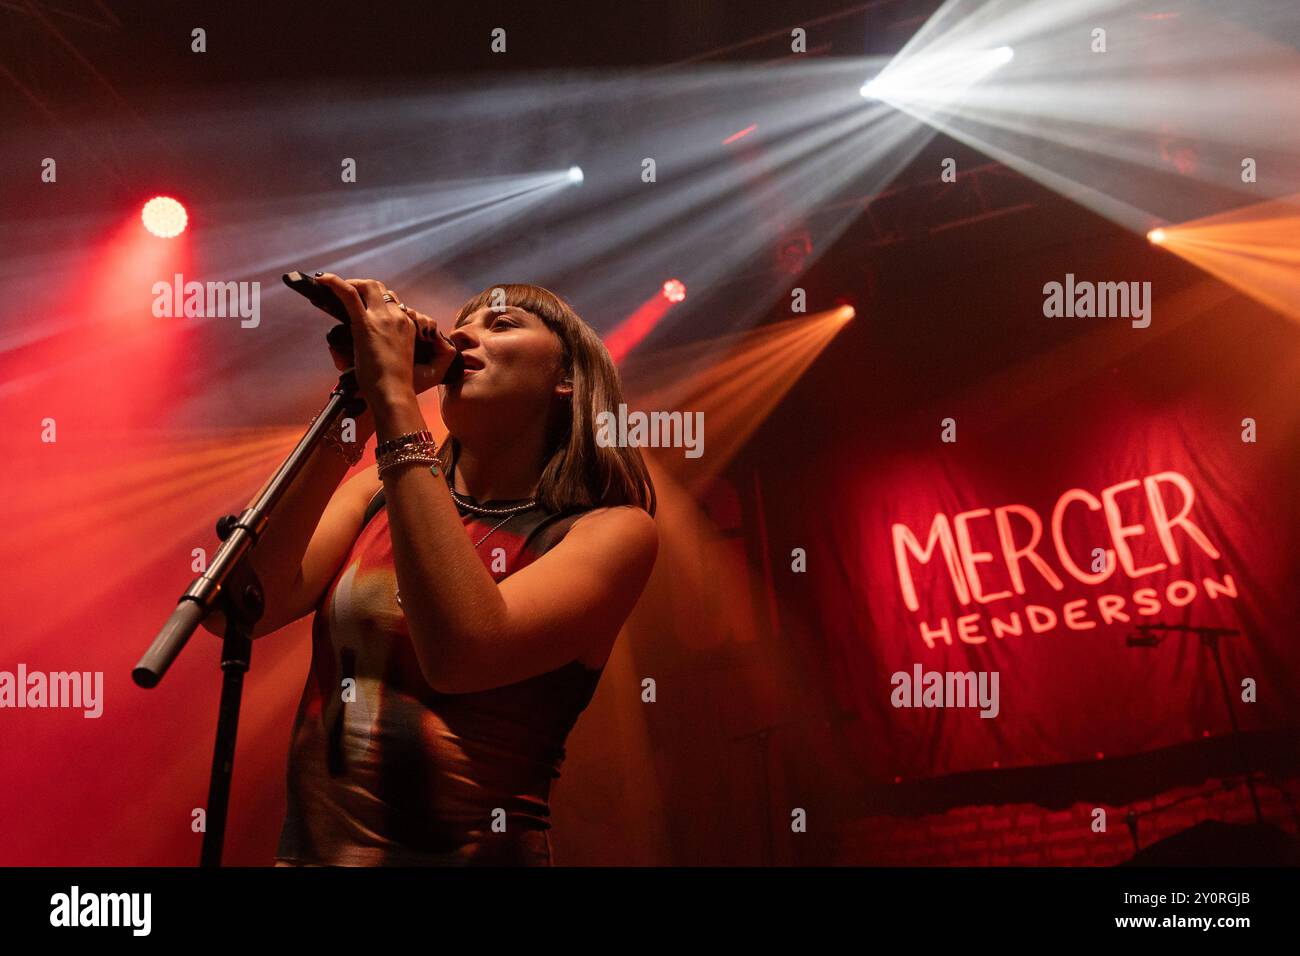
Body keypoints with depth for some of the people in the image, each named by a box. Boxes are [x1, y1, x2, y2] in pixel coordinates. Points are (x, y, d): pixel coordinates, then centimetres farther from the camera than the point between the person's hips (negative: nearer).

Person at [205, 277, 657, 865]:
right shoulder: (379, 493, 7)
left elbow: (462, 657, -21)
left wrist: (394, 400, -18)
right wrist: (357, 408, -9)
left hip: (471, 850, -3)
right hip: (308, 847, 3)